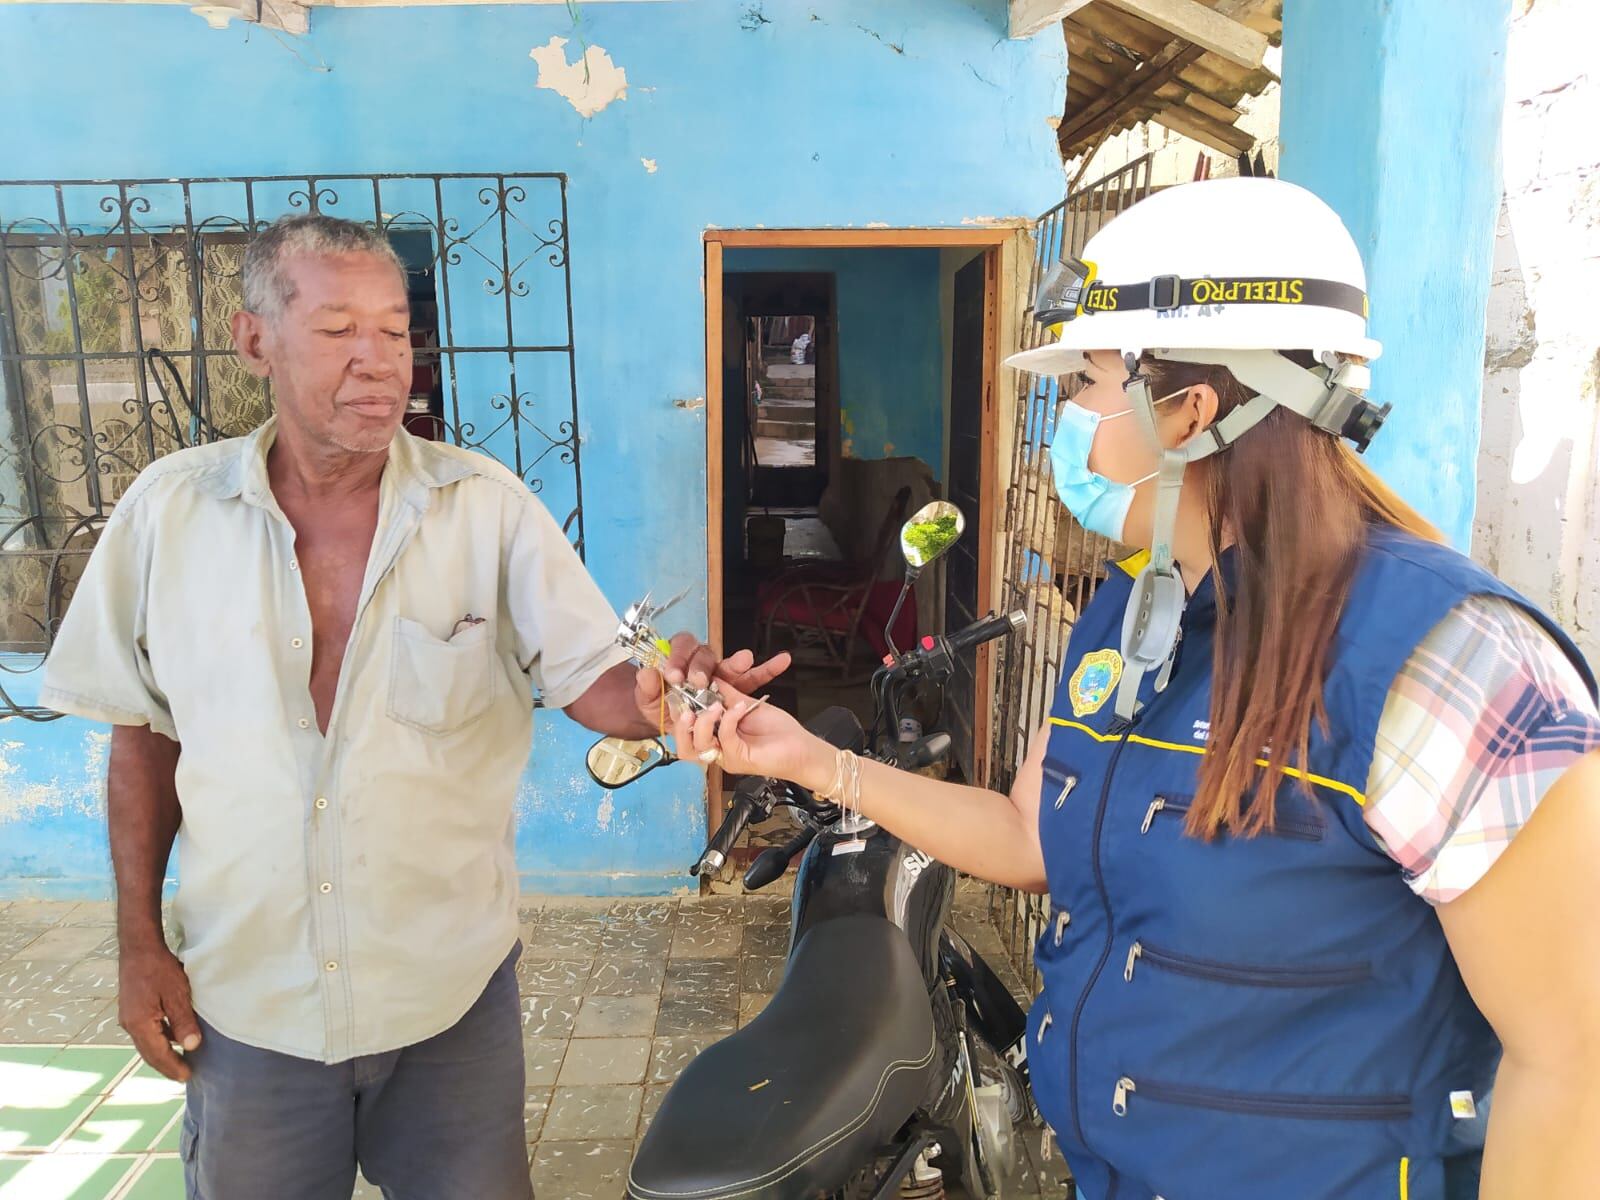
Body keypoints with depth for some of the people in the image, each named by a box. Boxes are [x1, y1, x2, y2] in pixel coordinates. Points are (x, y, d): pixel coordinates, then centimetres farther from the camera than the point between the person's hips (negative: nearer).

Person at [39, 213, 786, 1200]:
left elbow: (592, 680, -11)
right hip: (244, 1004, 2)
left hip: (449, 989, -1)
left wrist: (659, 694, -34)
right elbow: (144, 732, 4)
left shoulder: (488, 505, -9)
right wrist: (140, 942, 4)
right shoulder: (167, 509, -4)